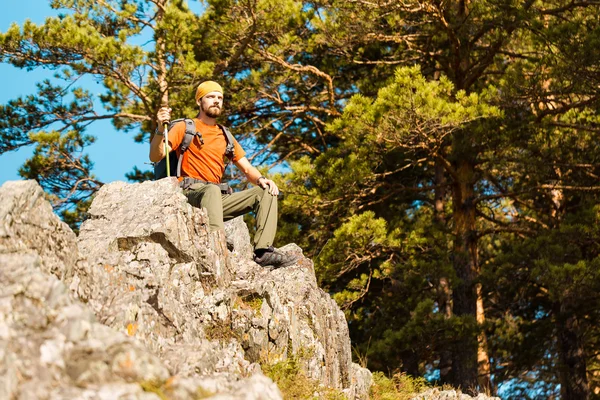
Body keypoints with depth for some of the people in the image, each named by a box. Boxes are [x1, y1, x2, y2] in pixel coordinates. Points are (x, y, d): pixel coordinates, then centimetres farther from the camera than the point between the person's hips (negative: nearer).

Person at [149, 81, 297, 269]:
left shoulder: (225, 136, 24)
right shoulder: (185, 128, 8)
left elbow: (247, 169, 19)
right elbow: (155, 156, -5)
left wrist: (260, 179, -4)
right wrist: (161, 129, -22)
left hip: (218, 198, 6)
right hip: (191, 192, -6)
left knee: (266, 192, -9)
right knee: (212, 189, -40)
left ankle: (263, 250, -25)